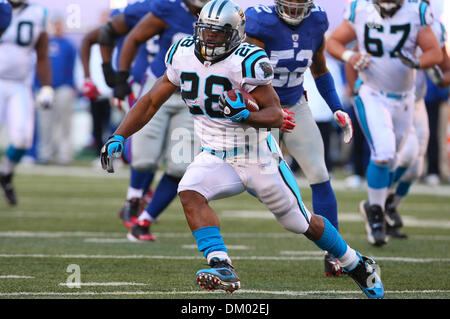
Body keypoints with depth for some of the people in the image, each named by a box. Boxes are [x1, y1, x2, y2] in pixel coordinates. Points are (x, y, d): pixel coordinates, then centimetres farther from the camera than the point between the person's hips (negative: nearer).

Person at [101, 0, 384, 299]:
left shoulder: (247, 61, -21)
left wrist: (244, 115, -39)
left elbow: (276, 116, -20)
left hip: (259, 158, -5)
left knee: (304, 223, 7)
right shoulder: (184, 55, -4)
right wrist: (118, 137, -3)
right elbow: (151, 101, 5)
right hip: (217, 158, 5)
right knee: (190, 193, -26)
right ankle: (223, 268, -30)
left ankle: (357, 264, 31)